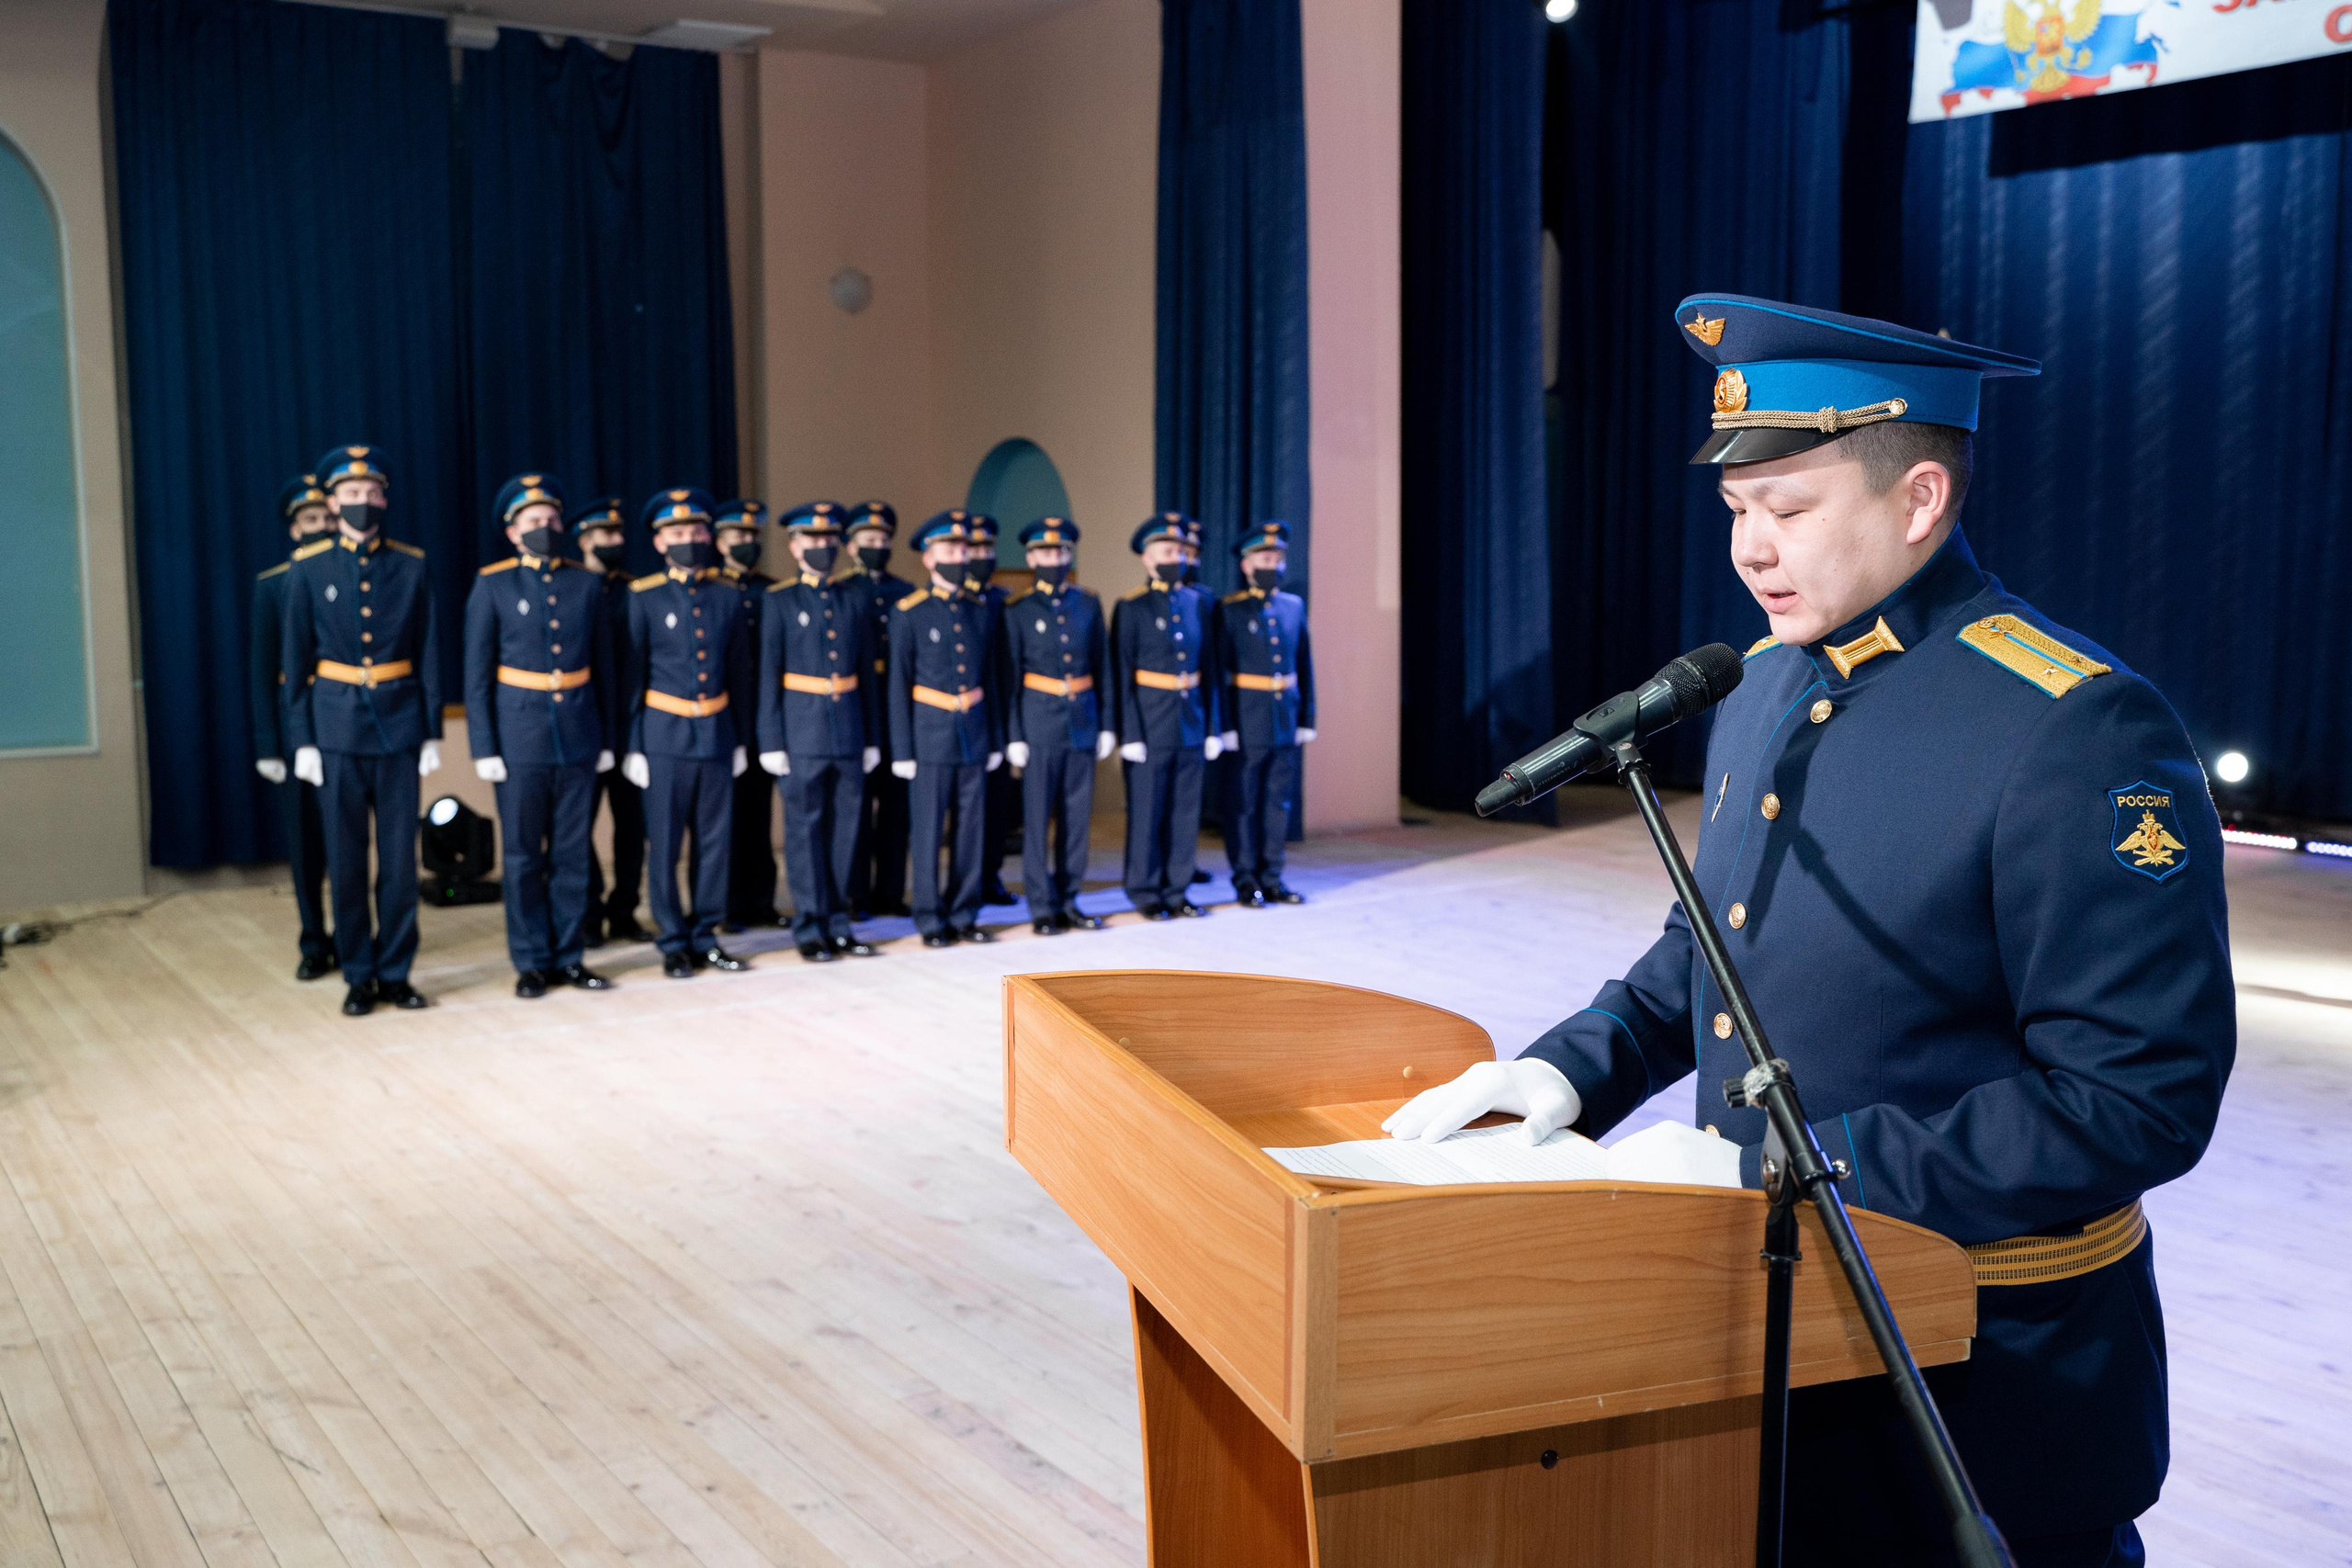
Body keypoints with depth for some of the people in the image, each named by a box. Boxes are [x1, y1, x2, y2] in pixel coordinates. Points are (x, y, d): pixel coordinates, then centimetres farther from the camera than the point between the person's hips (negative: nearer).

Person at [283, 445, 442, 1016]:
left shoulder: (412, 566, 5)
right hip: (337, 728, -1)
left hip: (399, 727, 1)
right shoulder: (309, 568, 2)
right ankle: (358, 976, 14)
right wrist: (302, 740, -2)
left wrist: (432, 732, 2)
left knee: (400, 856, 4)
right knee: (346, 859, 4)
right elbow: (296, 659, 3)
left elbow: (429, 654, 6)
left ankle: (395, 972, 14)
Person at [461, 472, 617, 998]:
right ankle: (531, 963, 11)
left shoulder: (586, 583, 8)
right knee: (523, 857, 3)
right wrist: (484, 748, -6)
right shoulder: (492, 584, 1)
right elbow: (477, 673, -1)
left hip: (578, 738, 2)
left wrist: (606, 738, 8)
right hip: (521, 739, -2)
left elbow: (603, 665, 11)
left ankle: (569, 957, 16)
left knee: (572, 855, 7)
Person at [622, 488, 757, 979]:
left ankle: (705, 937, 17)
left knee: (715, 841, 6)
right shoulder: (642, 597, -2)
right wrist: (632, 746, -4)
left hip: (717, 735, 3)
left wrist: (741, 737, 9)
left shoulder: (729, 596, 7)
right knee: (665, 845, 1)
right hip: (665, 736, -3)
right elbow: (632, 674, -2)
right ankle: (673, 943, 11)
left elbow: (740, 672, 11)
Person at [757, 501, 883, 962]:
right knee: (805, 832, 1)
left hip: (849, 734, 4)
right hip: (802, 735, -4)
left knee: (844, 831, 7)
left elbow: (867, 673, 13)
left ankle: (838, 924, 16)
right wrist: (771, 743, -8)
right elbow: (767, 674, -3)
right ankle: (811, 930, 8)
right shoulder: (778, 601, 1)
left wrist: (871, 737, 9)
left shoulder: (853, 600, 11)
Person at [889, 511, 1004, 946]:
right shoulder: (908, 613, -3)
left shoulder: (978, 609, 10)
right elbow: (899, 684, -3)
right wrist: (902, 750, -6)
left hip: (974, 736, 4)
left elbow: (989, 677, 13)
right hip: (931, 736, -4)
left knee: (970, 829, 7)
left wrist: (995, 741, 11)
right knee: (929, 832, 0)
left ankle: (963, 916, 16)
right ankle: (931, 921, 9)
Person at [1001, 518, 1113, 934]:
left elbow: (1101, 666, 10)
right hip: (1039, 722, -3)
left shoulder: (1089, 604, 8)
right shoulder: (1018, 611, 0)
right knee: (1038, 817, -1)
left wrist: (1106, 724, 6)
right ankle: (1042, 907, 6)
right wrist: (1013, 735, -5)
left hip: (1083, 719, 3)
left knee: (1077, 815, 7)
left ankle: (1068, 900, 16)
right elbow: (1010, 676, -1)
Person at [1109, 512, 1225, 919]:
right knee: (1147, 813, 2)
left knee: (1186, 813, 8)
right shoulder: (1131, 607, -4)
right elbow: (1121, 673, -6)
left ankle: (1175, 892, 17)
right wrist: (1129, 733, -11)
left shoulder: (1196, 603, 10)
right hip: (1150, 727, -5)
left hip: (1191, 727, 5)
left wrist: (1212, 727, 8)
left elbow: (1207, 667, 12)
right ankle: (1146, 894, 12)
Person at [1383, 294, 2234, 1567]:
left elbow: (2139, 1103, -24)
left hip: (1985, 1378, -7)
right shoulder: (1763, 689, 3)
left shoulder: (2077, 734, -22)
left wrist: (1767, 1170, -25)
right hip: (1766, 1318, 7)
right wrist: (1573, 1068, -2)